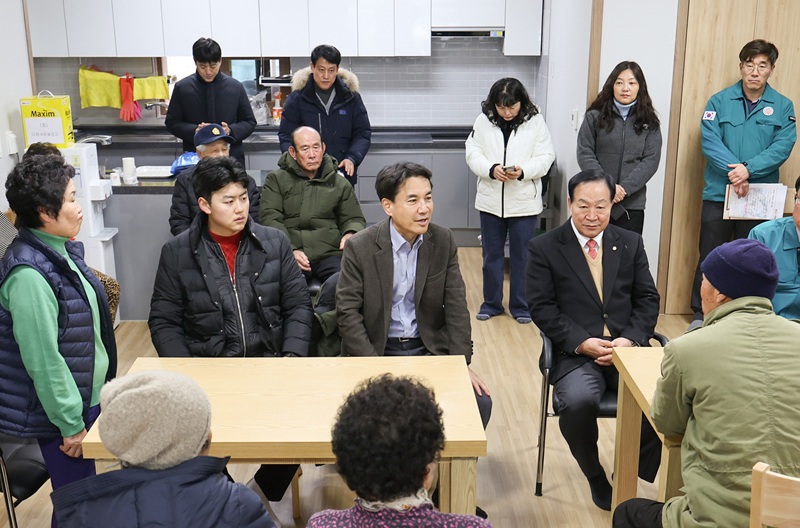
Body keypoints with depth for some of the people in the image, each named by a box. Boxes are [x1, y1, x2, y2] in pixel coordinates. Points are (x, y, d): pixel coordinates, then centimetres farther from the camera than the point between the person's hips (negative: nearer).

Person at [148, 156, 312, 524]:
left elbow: (298, 306, 5)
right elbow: (163, 321, 3)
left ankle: (263, 494, 8)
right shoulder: (177, 253, 1)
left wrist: (292, 356, -10)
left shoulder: (275, 243, 5)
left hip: (270, 363, 1)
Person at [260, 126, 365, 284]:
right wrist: (290, 250, -13)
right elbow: (270, 219, 2)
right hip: (287, 256, -1)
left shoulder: (340, 184, 19)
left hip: (329, 253, 2)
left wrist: (350, 234, -3)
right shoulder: (276, 180, 13)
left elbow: (354, 219, 23)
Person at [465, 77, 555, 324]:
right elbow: (473, 153, -1)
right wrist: (491, 169, -19)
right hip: (491, 199, 2)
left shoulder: (535, 121, -6)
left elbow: (545, 157, -6)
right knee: (491, 254, 13)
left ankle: (521, 306, 22)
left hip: (524, 201, -2)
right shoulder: (484, 121, -1)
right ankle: (491, 303, 27)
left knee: (522, 255, 8)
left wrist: (523, 171, -23)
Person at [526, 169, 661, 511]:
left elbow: (647, 300, 11)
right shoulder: (544, 248, 4)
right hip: (575, 353, -2)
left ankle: (638, 473, 3)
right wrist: (582, 342, -14)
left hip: (627, 348, 3)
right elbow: (541, 307, -2)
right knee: (579, 402, -33)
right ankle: (595, 477, -1)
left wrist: (630, 339, -7)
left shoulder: (631, 243, 14)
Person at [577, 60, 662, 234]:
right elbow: (585, 154, -2)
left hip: (632, 204, 1)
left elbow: (651, 160, -1)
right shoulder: (595, 116, 3)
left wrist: (625, 188, -14)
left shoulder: (649, 122, 6)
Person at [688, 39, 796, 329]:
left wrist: (749, 169, -21)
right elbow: (709, 141, -9)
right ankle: (700, 314, 17)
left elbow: (783, 147, -7)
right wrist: (734, 170, -21)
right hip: (718, 194, -1)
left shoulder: (783, 106, 4)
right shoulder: (719, 101, 1)